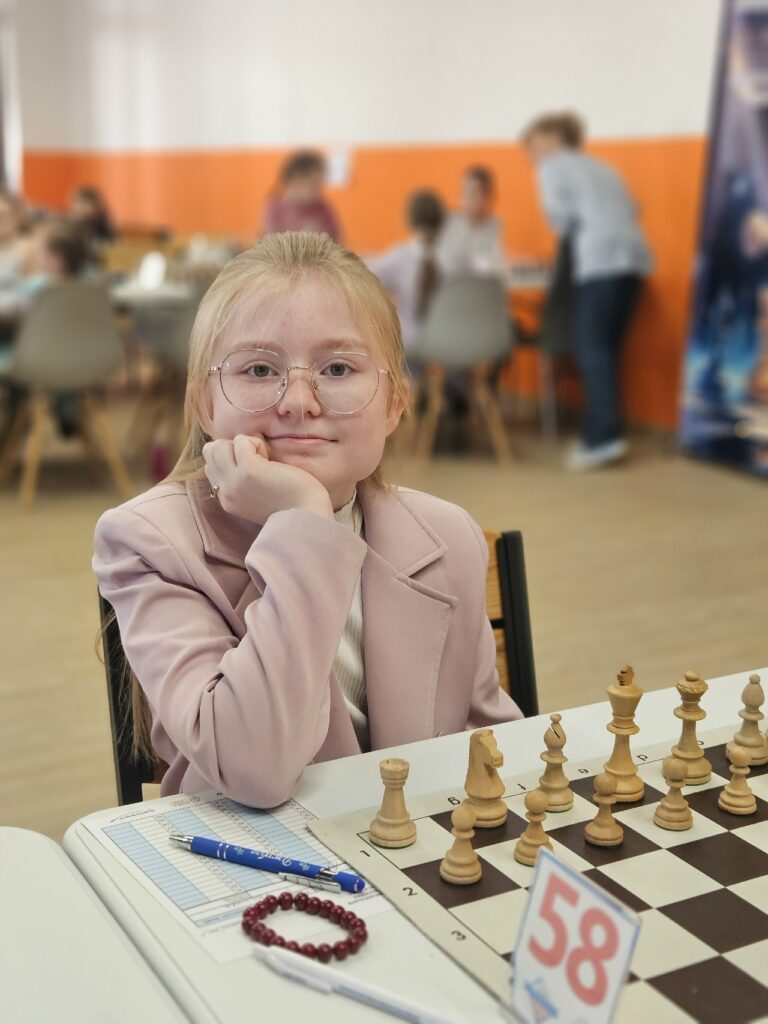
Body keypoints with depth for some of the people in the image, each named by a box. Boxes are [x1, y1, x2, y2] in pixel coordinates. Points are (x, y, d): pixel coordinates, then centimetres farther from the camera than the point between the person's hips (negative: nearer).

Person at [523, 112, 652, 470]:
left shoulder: (552, 166, 7)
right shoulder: (598, 167, 29)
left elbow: (561, 218, -3)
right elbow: (630, 209, 21)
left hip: (602, 261, -8)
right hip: (633, 257, 8)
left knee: (592, 348, -10)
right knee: (606, 347, 9)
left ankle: (606, 437, -18)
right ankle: (599, 433, 9)